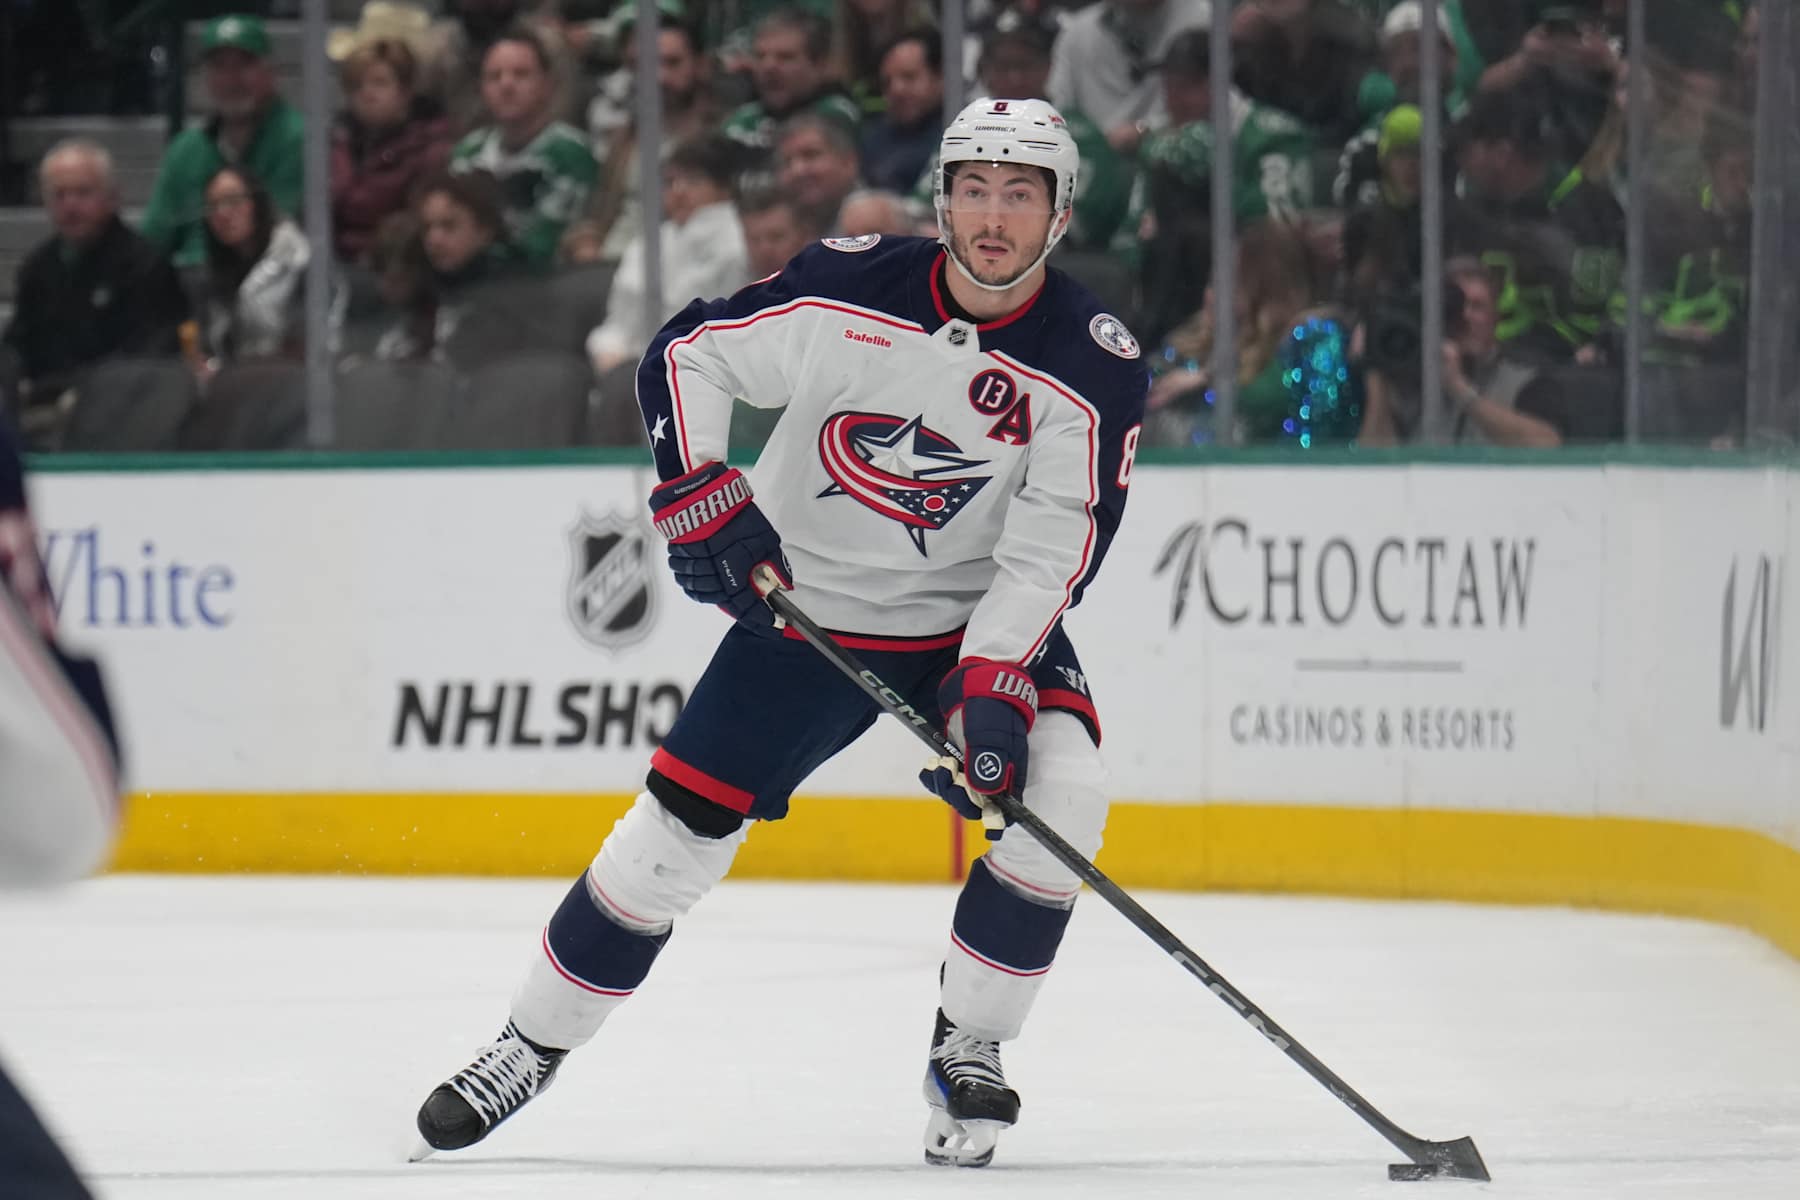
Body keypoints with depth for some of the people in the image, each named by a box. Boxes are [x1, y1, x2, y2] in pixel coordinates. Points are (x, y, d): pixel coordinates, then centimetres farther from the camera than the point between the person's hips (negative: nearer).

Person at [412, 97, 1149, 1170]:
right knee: (676, 833, -3)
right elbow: (685, 356, -4)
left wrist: (991, 689, -30)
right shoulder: (848, 291, -15)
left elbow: (1053, 550, -19)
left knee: (1060, 793, -25)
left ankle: (968, 1051, -7)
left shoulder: (1095, 365, -16)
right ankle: (530, 1049, 16)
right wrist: (705, 501, -16)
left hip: (982, 621, 0)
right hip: (804, 601, 0)